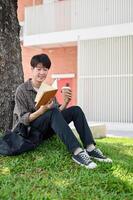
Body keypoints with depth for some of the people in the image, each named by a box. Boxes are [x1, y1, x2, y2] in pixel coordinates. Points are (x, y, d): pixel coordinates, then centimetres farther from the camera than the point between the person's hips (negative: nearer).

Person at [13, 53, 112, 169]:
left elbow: (58, 111, 5)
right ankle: (77, 152, -42)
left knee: (76, 110, -13)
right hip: (28, 130, -6)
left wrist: (65, 102, -15)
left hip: (47, 129, 6)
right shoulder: (22, 90, -6)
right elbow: (23, 119, -14)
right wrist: (42, 110, -30)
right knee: (53, 112, -34)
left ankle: (90, 148, -27)